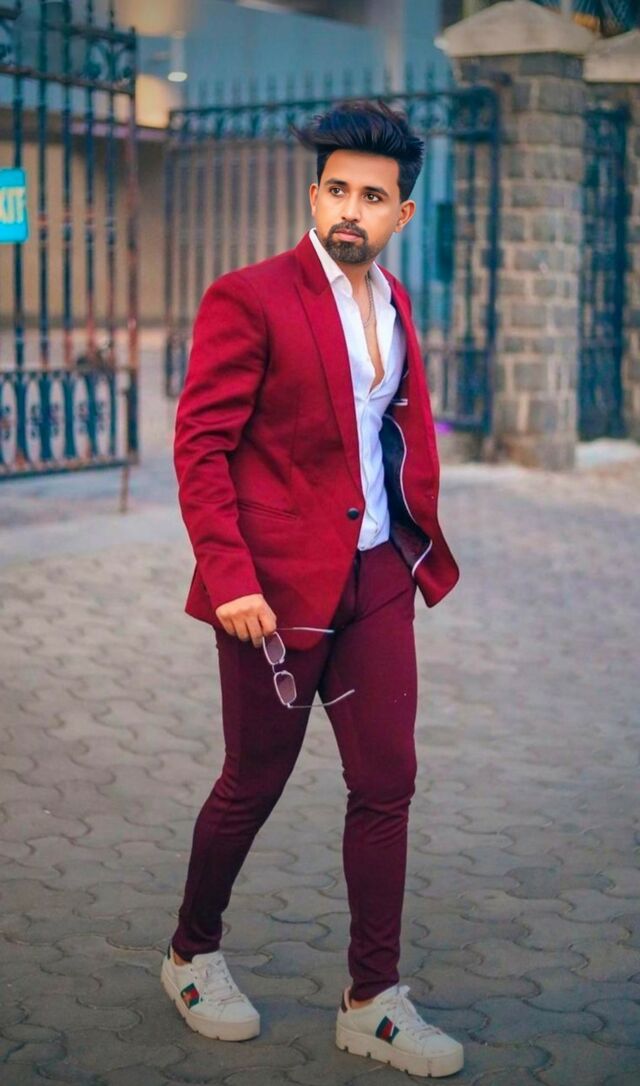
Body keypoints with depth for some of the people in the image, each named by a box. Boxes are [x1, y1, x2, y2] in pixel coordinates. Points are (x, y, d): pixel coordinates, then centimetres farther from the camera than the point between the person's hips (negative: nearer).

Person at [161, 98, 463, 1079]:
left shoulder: (394, 301, 9)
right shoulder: (248, 299, -12)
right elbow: (199, 444, -14)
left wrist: (425, 546, 11)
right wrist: (229, 578, -21)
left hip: (378, 577, 6)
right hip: (279, 585, -6)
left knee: (387, 784, 6)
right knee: (254, 784, 8)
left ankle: (374, 1002, 17)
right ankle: (193, 955, 32)